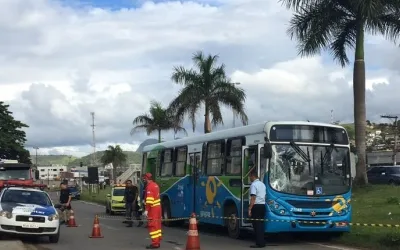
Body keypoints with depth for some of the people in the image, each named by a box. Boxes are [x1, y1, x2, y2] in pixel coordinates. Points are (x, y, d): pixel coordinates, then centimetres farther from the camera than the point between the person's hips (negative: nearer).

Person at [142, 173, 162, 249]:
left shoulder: (149, 186, -16)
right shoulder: (155, 185, 15)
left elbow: (149, 200, -23)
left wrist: (146, 210, -24)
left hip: (153, 208, -10)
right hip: (158, 207, 10)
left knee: (152, 225, -8)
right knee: (157, 225, 14)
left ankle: (155, 243, -10)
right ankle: (158, 241, 20)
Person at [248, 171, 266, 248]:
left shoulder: (254, 185, -11)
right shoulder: (262, 184, 16)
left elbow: (253, 198, -18)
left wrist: (250, 209, -18)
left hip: (256, 206, -8)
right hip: (263, 205, 8)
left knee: (256, 225, -4)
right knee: (261, 224, 12)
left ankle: (259, 243, -4)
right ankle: (262, 242, 15)